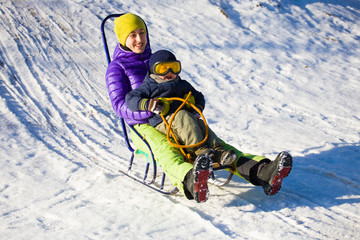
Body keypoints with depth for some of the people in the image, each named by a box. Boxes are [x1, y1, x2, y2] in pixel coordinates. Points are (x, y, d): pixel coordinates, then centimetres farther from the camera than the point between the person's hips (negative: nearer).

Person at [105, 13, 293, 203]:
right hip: (144, 126, -5)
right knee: (165, 151, -39)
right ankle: (191, 182, -73)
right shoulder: (116, 68, 6)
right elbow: (120, 105, -9)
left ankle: (261, 171, -44)